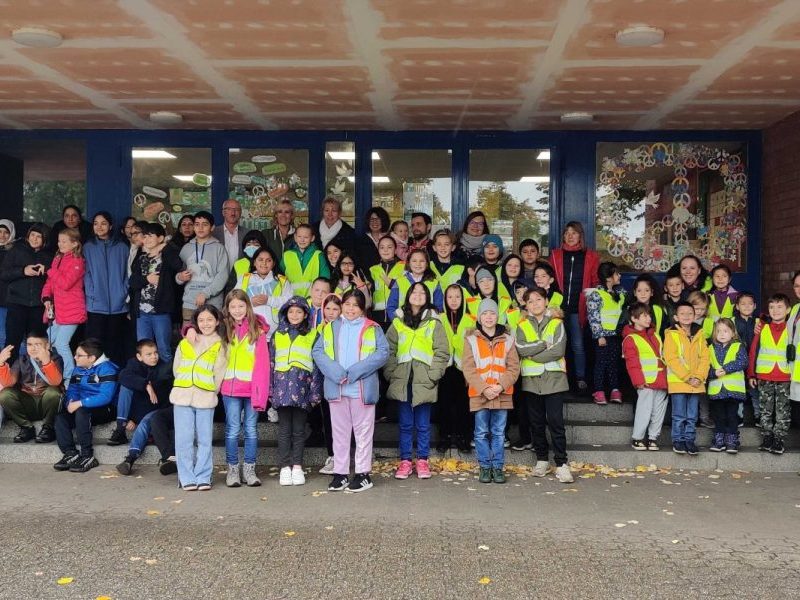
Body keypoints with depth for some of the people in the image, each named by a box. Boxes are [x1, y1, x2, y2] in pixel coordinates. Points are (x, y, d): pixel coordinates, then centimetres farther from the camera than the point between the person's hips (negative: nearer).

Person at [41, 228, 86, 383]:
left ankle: (70, 378, -1)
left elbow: (66, 283, -21)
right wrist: (46, 298, 0)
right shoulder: (58, 259, 14)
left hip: (72, 310, -8)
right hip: (57, 310, 8)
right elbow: (50, 282, 15)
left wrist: (51, 271, -10)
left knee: (61, 344, -10)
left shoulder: (77, 261, -10)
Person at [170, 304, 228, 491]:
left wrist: (210, 391, -1)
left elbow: (219, 374, 3)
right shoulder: (185, 343, 14)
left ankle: (203, 477, 9)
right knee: (183, 439, 0)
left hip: (206, 398, -2)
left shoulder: (220, 346, 6)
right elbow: (176, 368, 15)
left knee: (204, 440, 2)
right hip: (182, 396, 2)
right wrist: (185, 387, 9)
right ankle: (187, 478, 6)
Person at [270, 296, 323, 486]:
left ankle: (297, 467, 12)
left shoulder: (312, 335, 7)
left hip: (302, 386, -1)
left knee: (299, 430, 5)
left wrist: (315, 391, -3)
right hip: (282, 385, 1)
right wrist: (270, 389, 3)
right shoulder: (277, 335, 13)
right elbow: (271, 362, 11)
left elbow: (316, 364, 3)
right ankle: (285, 467, 9)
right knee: (284, 429, 4)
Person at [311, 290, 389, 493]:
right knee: (339, 431, 10)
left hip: (362, 388, -3)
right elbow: (317, 351, 2)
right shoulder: (330, 328, 11)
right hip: (336, 388, 3)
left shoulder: (372, 328, 2)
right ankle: (340, 473, 18)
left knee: (363, 431, 3)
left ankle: (363, 473, 11)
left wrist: (356, 371, -17)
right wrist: (335, 371, -14)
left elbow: (383, 352, -8)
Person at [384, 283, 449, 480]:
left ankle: (423, 461, 16)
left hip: (424, 382, -1)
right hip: (403, 381, 1)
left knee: (423, 425, 6)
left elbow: (442, 353, -1)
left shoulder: (434, 323, 3)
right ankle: (405, 461, 15)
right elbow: (389, 351, 7)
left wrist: (432, 376, -9)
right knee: (405, 424, 8)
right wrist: (391, 374, -3)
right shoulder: (398, 322, 8)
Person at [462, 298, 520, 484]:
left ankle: (498, 467, 16)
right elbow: (468, 369, -3)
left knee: (499, 433, 7)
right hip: (479, 394, -1)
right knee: (482, 433, 5)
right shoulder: (471, 340, 3)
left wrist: (501, 386, -13)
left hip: (502, 395, 1)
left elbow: (514, 368, 2)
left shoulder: (507, 340, 7)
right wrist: (484, 389, -14)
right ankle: (485, 467, 15)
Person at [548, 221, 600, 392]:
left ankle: (580, 378, 12)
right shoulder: (555, 255, 9)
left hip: (578, 308, -1)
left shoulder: (590, 256, 7)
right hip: (559, 307, 1)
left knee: (578, 345, 1)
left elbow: (596, 282, 9)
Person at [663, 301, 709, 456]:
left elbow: (705, 357, 5)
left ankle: (689, 439, 19)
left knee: (692, 415, 10)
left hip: (696, 383, 4)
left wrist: (699, 377, -9)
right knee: (679, 415, 2)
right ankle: (678, 440, 12)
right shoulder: (671, 334, -4)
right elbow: (671, 359, -11)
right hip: (678, 382, -4)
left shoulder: (699, 334, 10)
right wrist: (687, 377, -15)